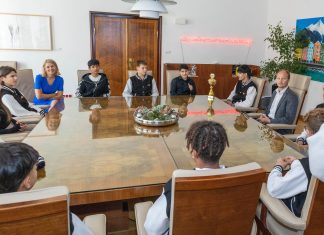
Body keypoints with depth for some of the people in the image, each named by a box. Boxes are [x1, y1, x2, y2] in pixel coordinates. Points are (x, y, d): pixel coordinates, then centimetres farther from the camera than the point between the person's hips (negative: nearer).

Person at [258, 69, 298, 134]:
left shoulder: (292, 97, -12)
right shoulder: (275, 92, 13)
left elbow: (289, 119, -18)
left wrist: (269, 120, -20)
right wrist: (264, 115, -1)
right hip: (267, 121, 7)